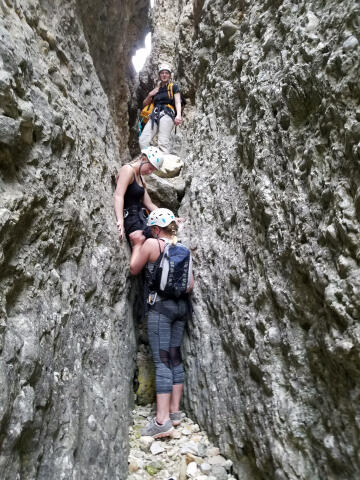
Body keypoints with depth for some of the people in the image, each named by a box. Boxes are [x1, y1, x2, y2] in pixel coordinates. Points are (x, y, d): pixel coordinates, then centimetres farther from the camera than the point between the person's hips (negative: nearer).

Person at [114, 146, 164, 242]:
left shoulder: (140, 178, 19)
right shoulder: (128, 170, -9)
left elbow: (149, 204, 19)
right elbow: (118, 195, -23)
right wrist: (120, 220, -36)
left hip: (139, 216, 9)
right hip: (128, 216, -9)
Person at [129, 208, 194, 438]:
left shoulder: (151, 243, -8)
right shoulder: (184, 248, 8)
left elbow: (134, 269, 3)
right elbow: (190, 285, 8)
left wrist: (137, 244, 12)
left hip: (160, 305, -6)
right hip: (181, 305, 6)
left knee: (162, 361, -5)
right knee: (175, 357, 12)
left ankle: (162, 421, -2)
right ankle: (174, 411, 22)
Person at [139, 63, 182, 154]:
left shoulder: (173, 87, 15)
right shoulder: (156, 89, 27)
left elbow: (178, 102, 0)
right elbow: (145, 104, 32)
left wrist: (178, 115, -20)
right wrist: (150, 95, 11)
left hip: (167, 114, -4)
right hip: (155, 115, 5)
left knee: (163, 143, -24)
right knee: (143, 140, -16)